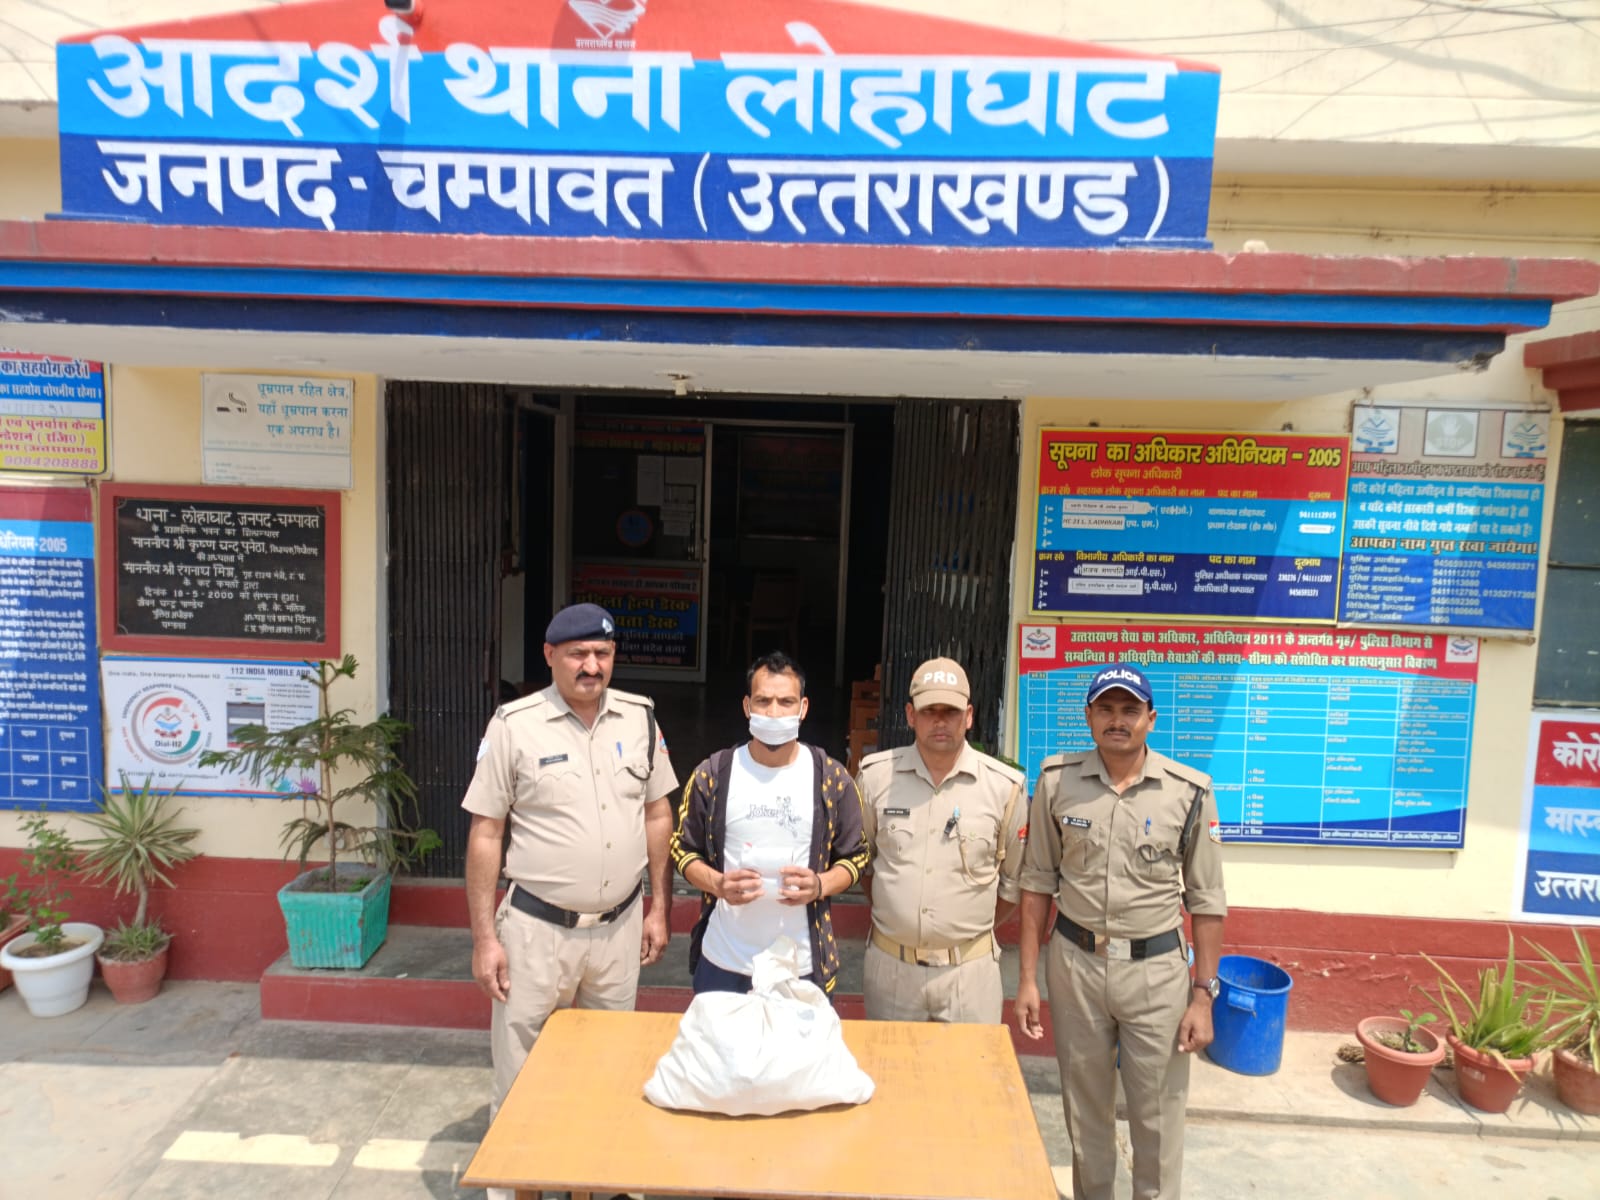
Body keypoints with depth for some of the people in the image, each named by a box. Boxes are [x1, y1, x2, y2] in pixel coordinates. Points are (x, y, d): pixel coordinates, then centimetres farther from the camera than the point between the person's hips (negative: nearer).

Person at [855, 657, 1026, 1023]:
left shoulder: (1005, 786, -6)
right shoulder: (875, 775, -4)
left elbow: (1014, 881, 5)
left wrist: (973, 928, 7)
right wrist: (892, 915, 10)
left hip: (969, 969, -1)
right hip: (889, 963, 1)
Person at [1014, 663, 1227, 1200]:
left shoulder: (1189, 792, -8)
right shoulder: (1057, 781, -5)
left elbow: (1206, 902, -1)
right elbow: (1038, 883, 2)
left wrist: (1204, 995, -3)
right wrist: (1028, 977, 1)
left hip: (1157, 969, -1)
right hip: (1075, 962, 2)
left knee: (1158, 1117, 10)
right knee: (1084, 1107, 18)